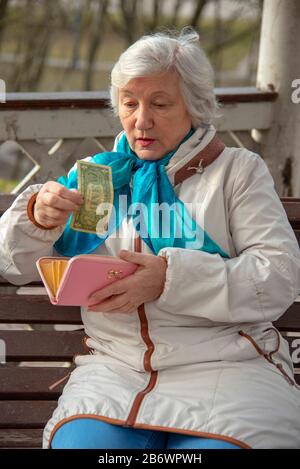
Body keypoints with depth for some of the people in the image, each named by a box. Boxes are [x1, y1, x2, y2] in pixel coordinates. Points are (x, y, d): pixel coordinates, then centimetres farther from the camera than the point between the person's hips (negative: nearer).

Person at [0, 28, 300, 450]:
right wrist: (37, 217, -8)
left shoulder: (239, 170, 7)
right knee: (81, 441, -29)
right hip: (114, 365, 2)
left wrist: (172, 278, -19)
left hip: (225, 365, -2)